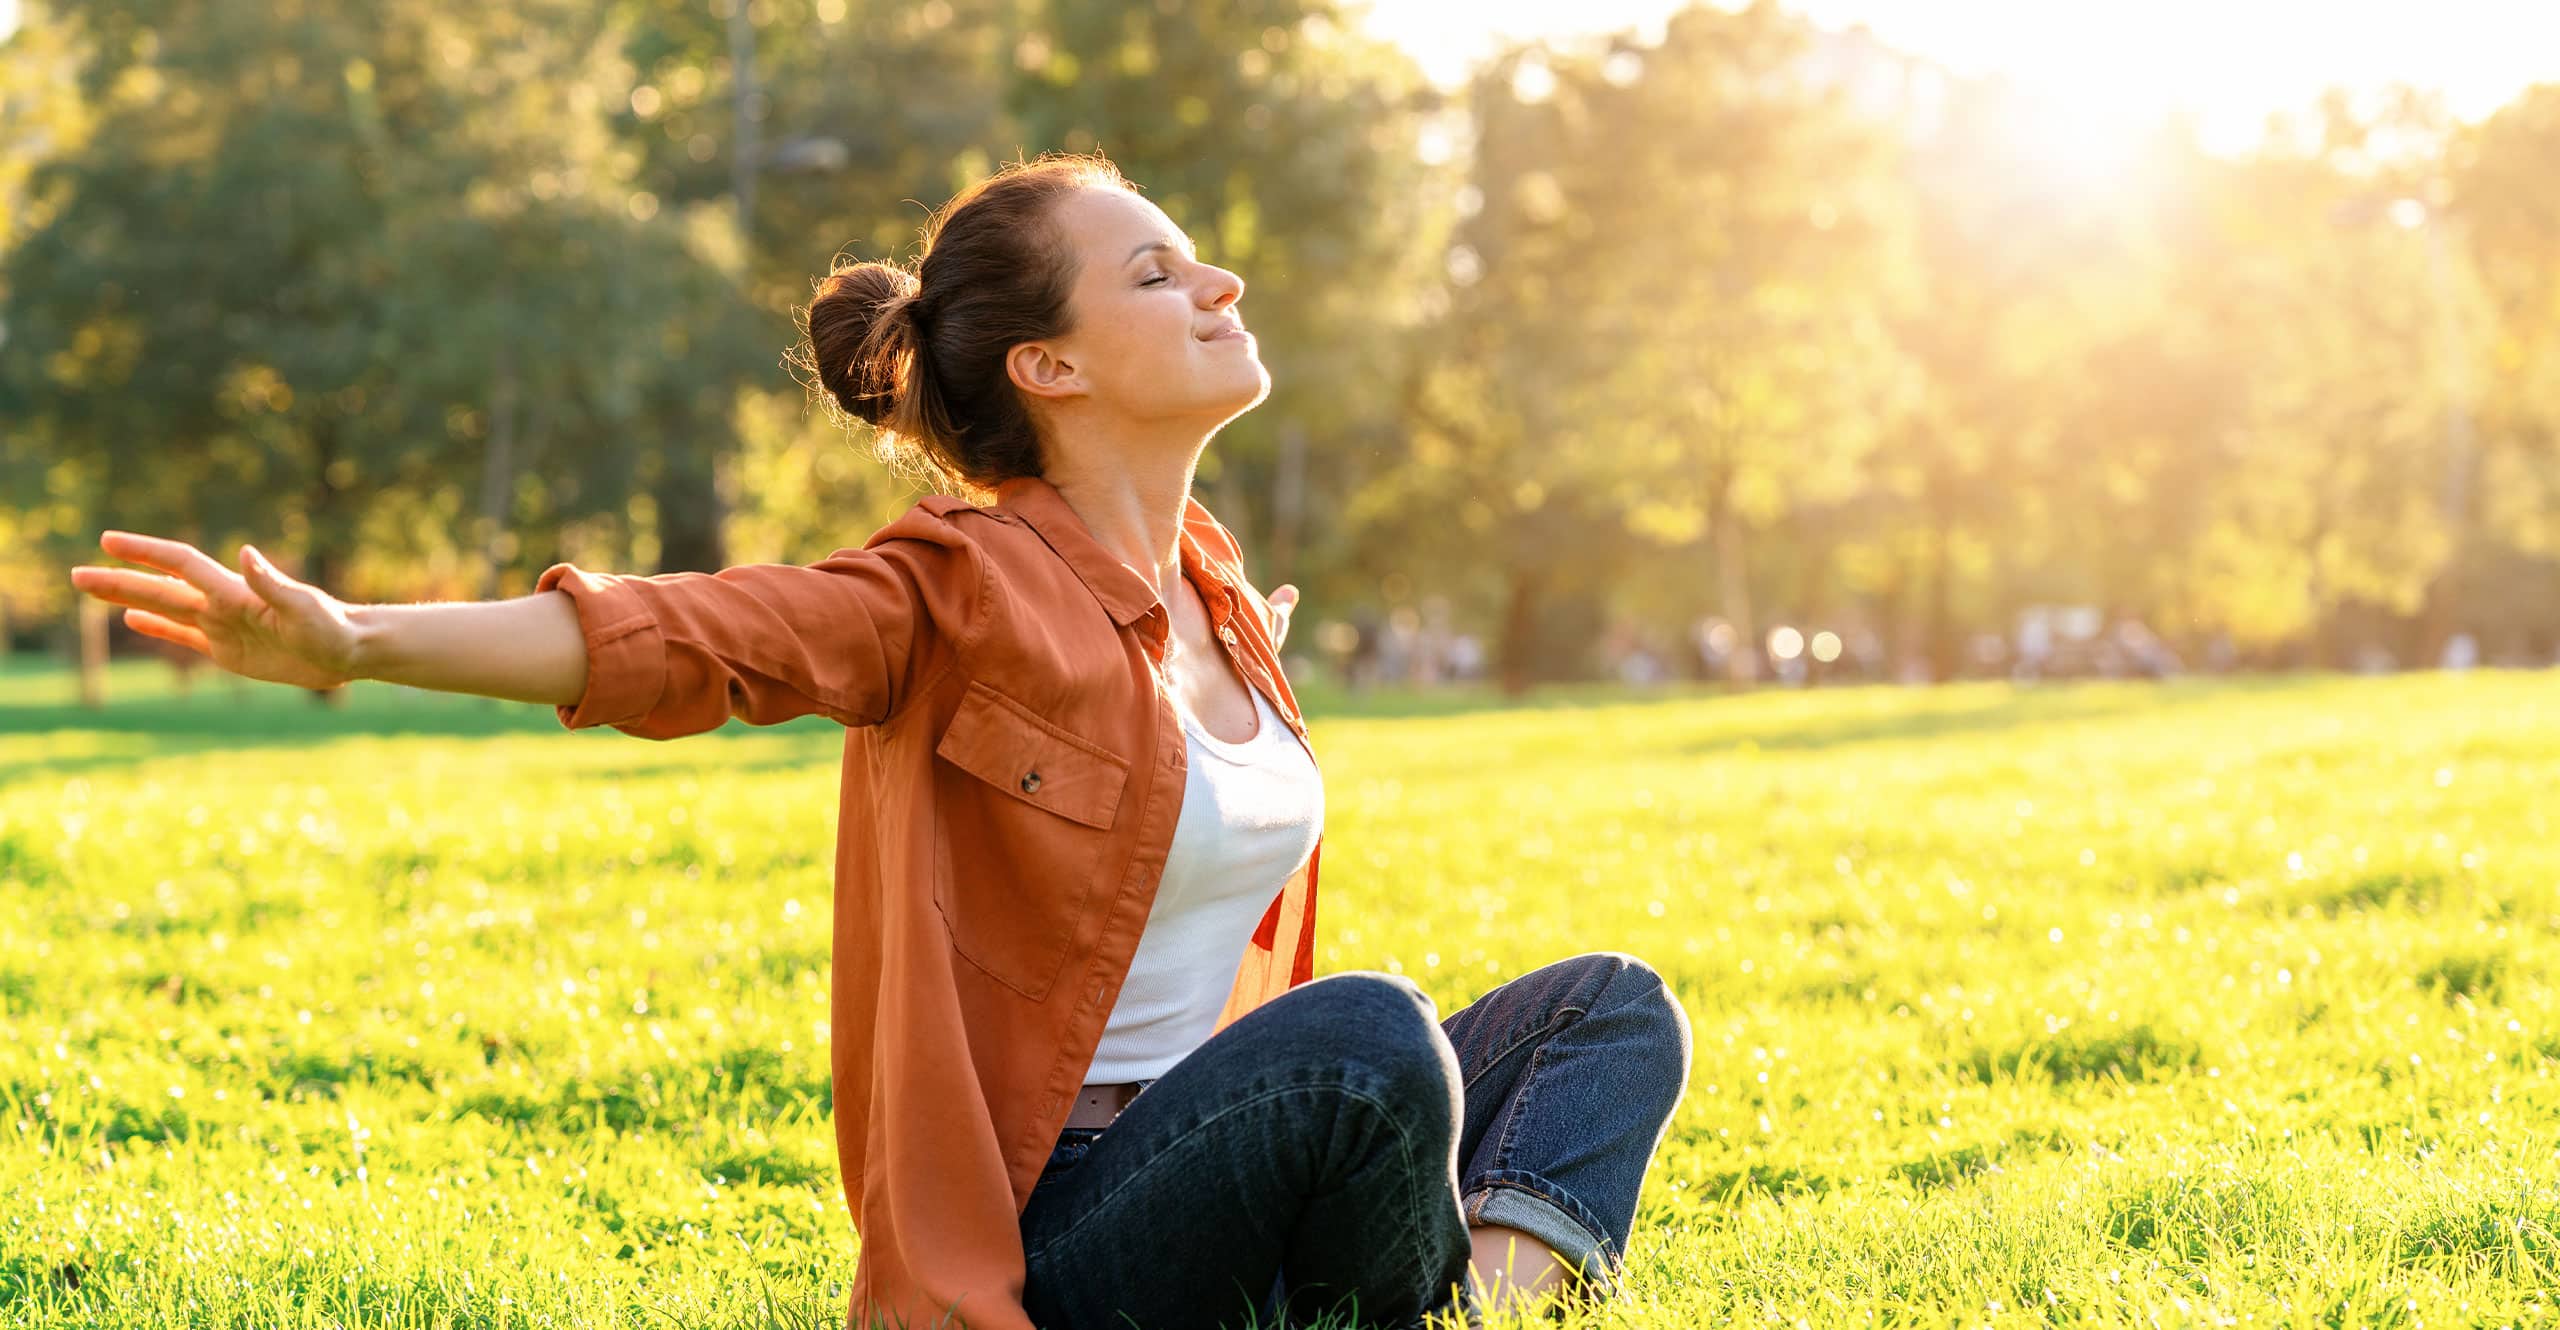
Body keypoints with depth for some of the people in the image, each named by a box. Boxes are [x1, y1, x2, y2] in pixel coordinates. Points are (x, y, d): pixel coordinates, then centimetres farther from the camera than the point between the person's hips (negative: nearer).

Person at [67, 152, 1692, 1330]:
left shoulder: (1208, 582, 11)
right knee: (1373, 1030, -34)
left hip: (1214, 1153, 8)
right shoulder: (965, 591, -12)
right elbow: (685, 634, -28)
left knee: (1617, 1005, 6)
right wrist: (352, 641, -39)